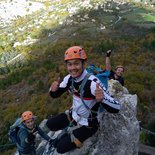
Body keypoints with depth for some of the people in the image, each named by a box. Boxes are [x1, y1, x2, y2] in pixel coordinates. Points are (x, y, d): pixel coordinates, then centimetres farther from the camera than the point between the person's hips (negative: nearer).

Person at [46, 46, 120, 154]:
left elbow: (116, 108, -35)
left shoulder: (92, 83, -33)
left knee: (61, 147, -6)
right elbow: (54, 95, 1)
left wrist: (102, 99, -57)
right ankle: (71, 135, 26)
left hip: (88, 123, -6)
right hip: (74, 114, 6)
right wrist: (53, 89, -24)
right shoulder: (69, 78, -11)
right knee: (50, 124, 5)